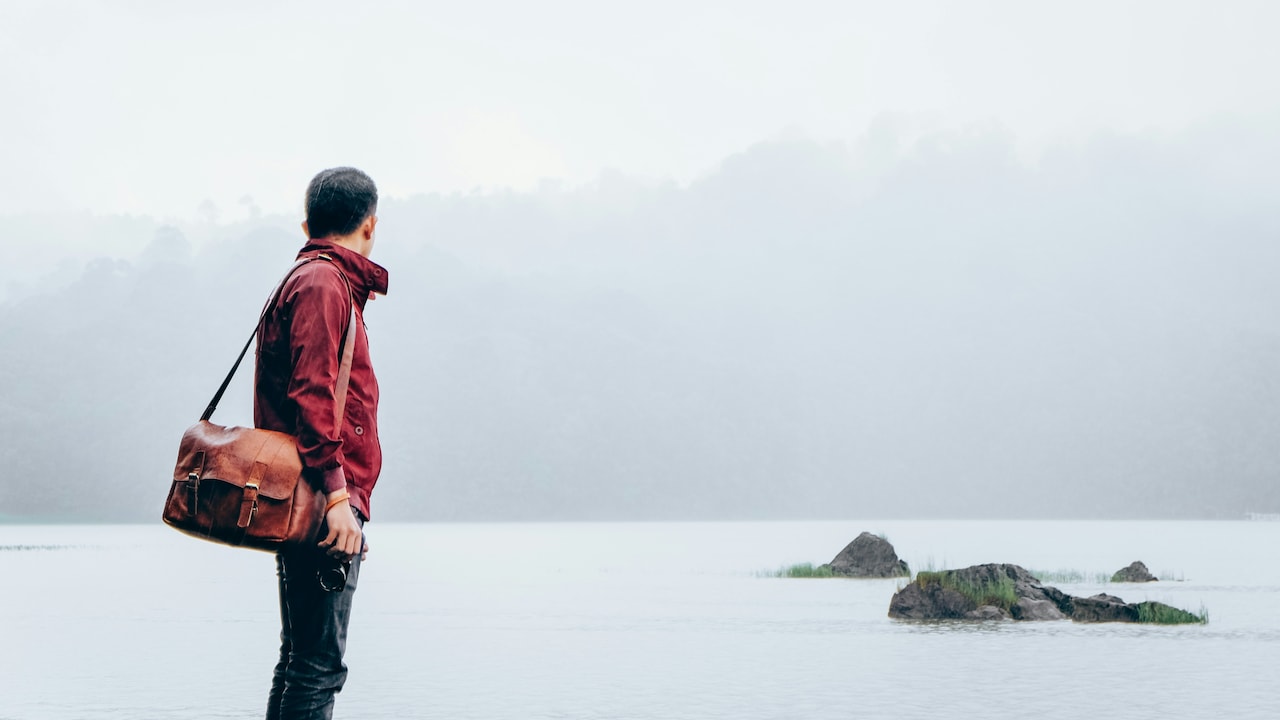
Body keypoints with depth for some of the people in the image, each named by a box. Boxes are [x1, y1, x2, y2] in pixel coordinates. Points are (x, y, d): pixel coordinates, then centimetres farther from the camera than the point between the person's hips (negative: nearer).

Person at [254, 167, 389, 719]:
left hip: (322, 508, 10)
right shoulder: (323, 283, -7)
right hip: (324, 507, -10)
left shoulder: (315, 280, 23)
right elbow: (310, 395, -18)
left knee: (305, 662, 13)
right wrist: (336, 494, -23)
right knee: (317, 666, -12)